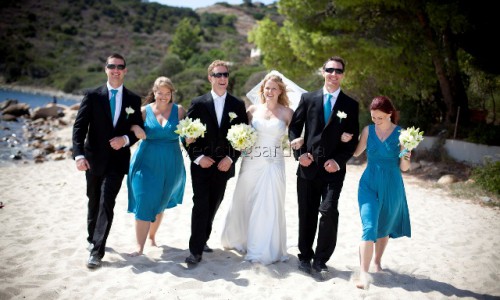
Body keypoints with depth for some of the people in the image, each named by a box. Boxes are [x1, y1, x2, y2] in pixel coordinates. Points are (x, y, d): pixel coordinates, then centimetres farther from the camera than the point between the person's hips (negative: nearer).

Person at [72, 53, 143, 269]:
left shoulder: (133, 100, 3)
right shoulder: (93, 96, -2)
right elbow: (79, 127, -7)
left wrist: (125, 139, -14)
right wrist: (79, 154, -19)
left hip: (117, 160, -1)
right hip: (94, 159, 1)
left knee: (107, 203, -11)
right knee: (94, 202, 16)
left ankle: (97, 251, -8)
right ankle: (93, 238, 39)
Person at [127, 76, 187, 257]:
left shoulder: (179, 111, -1)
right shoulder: (144, 111, -3)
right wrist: (135, 129, -25)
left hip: (170, 166, 2)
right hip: (146, 163, -1)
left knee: (160, 204, 17)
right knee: (144, 204, -7)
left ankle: (152, 236, 38)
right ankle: (140, 247, -1)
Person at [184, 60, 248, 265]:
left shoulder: (238, 105, 4)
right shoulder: (198, 103, -1)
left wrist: (231, 158, -7)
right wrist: (197, 157, -11)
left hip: (223, 165, 3)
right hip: (201, 165, -2)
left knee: (213, 206, 12)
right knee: (200, 206, -7)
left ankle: (202, 240, 29)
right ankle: (195, 250, -2)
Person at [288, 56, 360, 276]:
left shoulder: (350, 105, 5)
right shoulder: (308, 99, 7)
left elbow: (353, 139, 4)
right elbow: (294, 127, 7)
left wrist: (338, 160, -9)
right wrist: (299, 153, -5)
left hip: (333, 168, -1)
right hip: (308, 166, 1)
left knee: (329, 212, -13)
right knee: (306, 215, 8)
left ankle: (321, 260, 4)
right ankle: (305, 256, 24)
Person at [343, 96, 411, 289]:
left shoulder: (400, 133, -6)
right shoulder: (368, 130, 0)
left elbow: (403, 168, -4)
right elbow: (356, 152, 12)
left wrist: (405, 158, -24)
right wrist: (346, 141, -5)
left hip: (391, 186, 0)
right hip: (369, 184, 0)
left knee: (384, 227, 15)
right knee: (369, 227, -11)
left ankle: (377, 261, 37)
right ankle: (363, 273, -13)